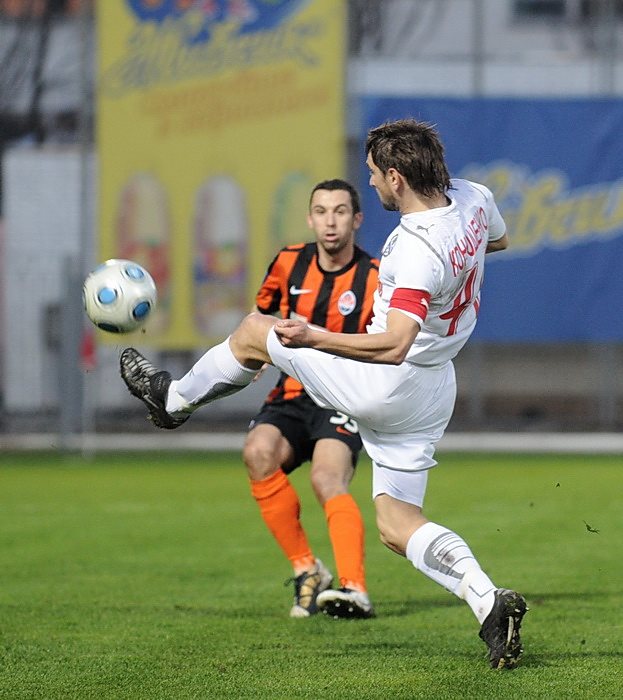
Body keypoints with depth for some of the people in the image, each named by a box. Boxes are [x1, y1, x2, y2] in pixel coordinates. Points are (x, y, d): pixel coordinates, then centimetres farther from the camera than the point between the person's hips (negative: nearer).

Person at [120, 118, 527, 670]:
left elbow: (394, 345, -37)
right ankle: (489, 602, -8)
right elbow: (499, 240, 22)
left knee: (254, 332, 11)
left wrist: (313, 338, -43)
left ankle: (174, 399, 34)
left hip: (383, 388, -9)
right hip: (434, 392, 9)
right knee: (397, 526, 13)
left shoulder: (417, 251, -29)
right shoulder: (473, 199, -3)